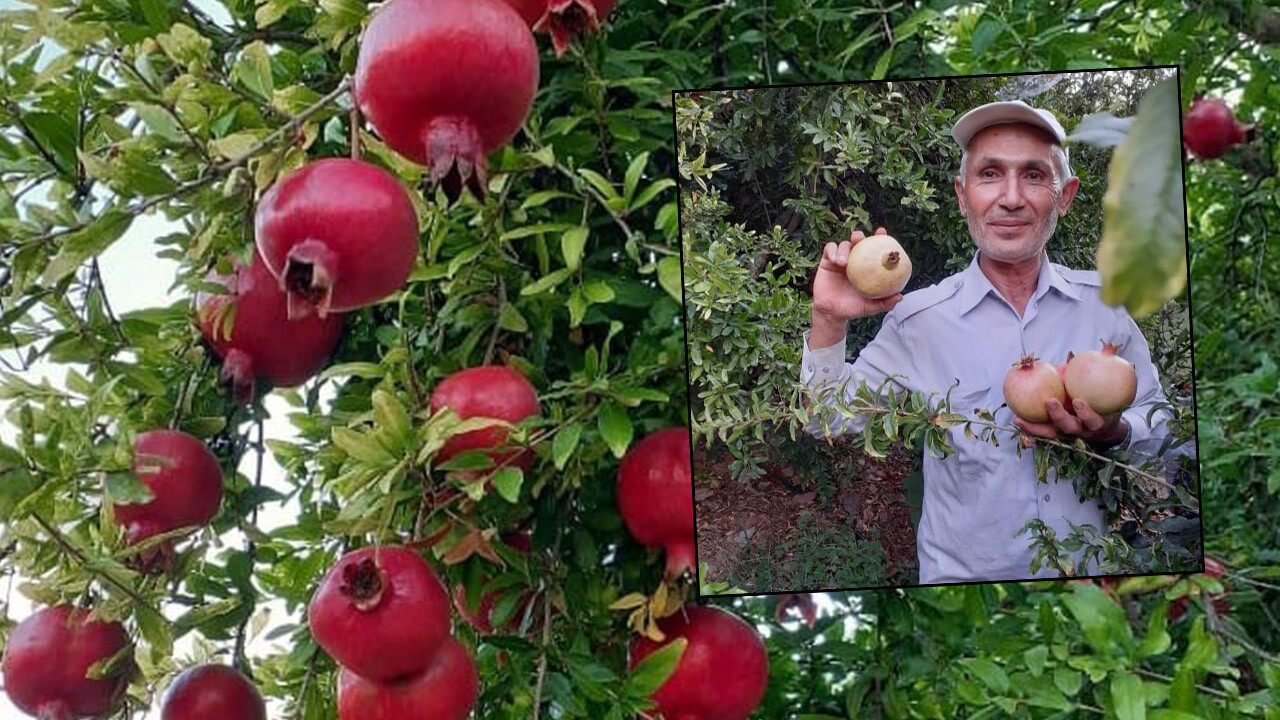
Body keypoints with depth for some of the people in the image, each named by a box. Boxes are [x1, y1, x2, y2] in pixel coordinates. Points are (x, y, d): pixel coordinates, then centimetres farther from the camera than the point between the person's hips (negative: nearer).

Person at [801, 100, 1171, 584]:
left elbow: (1159, 424, 8)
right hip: (962, 574, -1)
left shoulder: (1107, 302, 1)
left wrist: (1111, 434, -14)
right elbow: (830, 422, 2)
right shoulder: (919, 319, -3)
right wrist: (828, 323, -13)